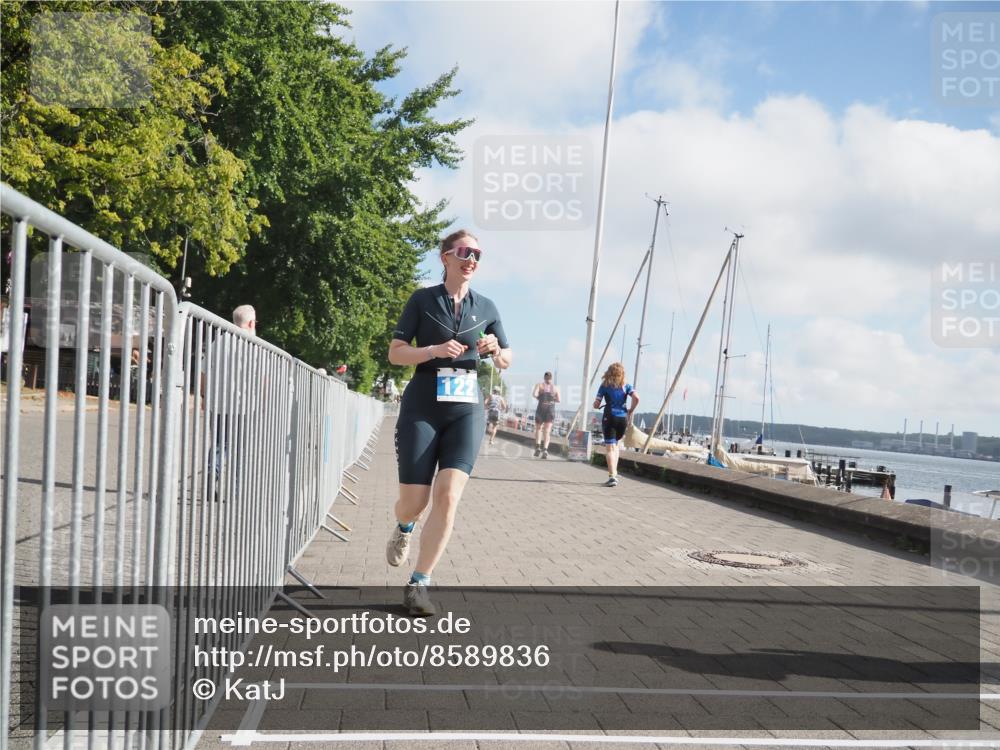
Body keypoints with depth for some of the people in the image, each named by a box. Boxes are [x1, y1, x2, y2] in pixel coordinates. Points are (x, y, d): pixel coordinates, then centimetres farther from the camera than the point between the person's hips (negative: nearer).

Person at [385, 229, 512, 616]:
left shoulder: (485, 306, 9)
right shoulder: (422, 300, 1)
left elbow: (506, 361, 18)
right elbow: (395, 352, -1)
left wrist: (495, 351, -5)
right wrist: (435, 350, -17)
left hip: (466, 409, 2)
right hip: (422, 406, -2)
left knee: (448, 496, -15)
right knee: (414, 501, 0)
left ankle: (418, 585, -4)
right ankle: (403, 529, 39)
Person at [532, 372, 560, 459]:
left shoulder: (539, 385, 0)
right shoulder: (555, 387, 6)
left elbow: (534, 394, -15)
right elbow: (558, 400, 6)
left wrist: (539, 397, 5)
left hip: (541, 409, -1)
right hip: (551, 410, 1)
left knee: (538, 428, 15)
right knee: (547, 431, 0)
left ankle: (538, 446, -3)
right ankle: (545, 449, -16)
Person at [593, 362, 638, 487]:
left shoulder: (605, 386, 3)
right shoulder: (625, 386, 7)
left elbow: (596, 405, -1)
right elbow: (636, 398, -8)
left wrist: (596, 405, 23)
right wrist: (630, 411, 6)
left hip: (609, 418, -3)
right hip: (623, 418, 3)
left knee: (611, 448, -6)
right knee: (615, 445, 23)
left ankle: (612, 476, -19)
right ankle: (614, 472, 21)